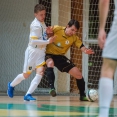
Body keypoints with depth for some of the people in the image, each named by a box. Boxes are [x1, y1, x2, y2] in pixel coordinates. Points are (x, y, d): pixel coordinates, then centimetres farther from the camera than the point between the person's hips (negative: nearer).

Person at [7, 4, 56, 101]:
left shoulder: (42, 23, 10)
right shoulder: (36, 25, -16)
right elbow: (33, 41, -23)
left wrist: (49, 32, 7)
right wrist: (48, 41, -23)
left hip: (41, 52, 7)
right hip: (33, 51, -7)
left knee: (40, 72, -16)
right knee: (26, 75, 6)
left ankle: (28, 94, -18)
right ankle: (11, 85, 35)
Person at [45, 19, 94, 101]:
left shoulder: (74, 38, -10)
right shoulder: (56, 29, -18)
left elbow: (82, 47, -21)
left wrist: (86, 51, -46)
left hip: (60, 57, 4)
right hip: (49, 54, -4)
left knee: (78, 74, 0)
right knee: (50, 63, -41)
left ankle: (83, 96, 18)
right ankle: (52, 88, -39)